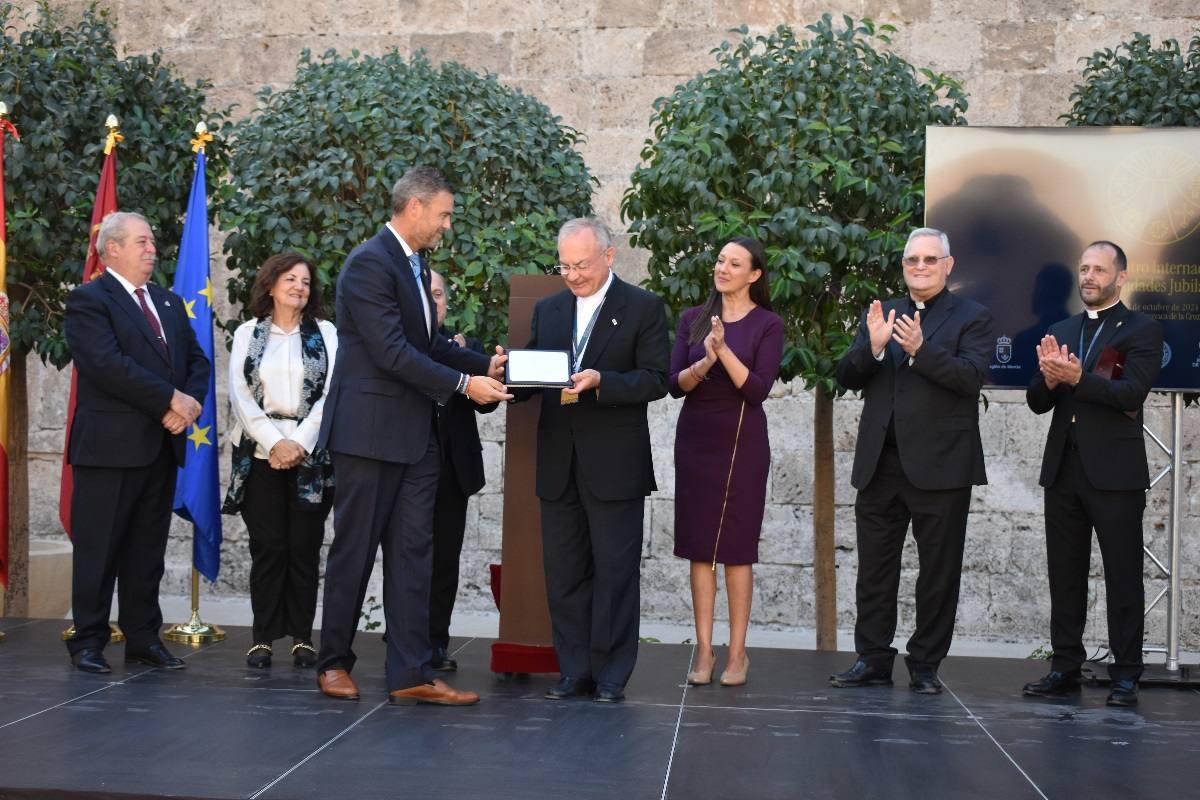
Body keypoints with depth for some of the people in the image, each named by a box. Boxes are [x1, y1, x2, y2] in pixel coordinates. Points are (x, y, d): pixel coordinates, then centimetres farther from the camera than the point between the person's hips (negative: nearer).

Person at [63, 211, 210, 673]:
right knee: (99, 548, 0)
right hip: (110, 445, -7)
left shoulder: (170, 303, 19)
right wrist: (171, 400, -17)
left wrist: (190, 401, -7)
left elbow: (197, 360, 14)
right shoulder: (88, 300, -5)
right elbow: (107, 364, -18)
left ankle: (143, 638, 16)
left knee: (147, 549, 10)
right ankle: (88, 641, 8)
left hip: (162, 445, 7)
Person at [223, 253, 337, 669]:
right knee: (267, 547, -1)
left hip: (311, 455, 0)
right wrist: (274, 441, -11)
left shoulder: (326, 333, 8)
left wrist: (299, 442, -12)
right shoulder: (248, 334, 9)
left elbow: (331, 393, -1)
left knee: (305, 548, 1)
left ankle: (302, 636, 7)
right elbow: (240, 394, 0)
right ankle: (264, 636, 4)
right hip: (261, 454, 0)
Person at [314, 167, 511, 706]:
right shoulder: (369, 263, -14)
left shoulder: (415, 266, 15)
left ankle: (410, 674, 5)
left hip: (415, 435, 8)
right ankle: (334, 662, 17)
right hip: (369, 432, -8)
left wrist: (485, 365, 6)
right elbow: (393, 353, -20)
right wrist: (464, 384, -18)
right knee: (354, 551, 3)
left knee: (412, 553, 4)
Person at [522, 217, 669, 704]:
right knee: (563, 571, 7)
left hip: (614, 463, -5)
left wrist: (599, 382, -21)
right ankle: (575, 672, 16)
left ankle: (611, 675, 9)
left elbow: (656, 381, -8)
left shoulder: (643, 308, -1)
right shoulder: (547, 310, 14)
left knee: (615, 572, 1)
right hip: (558, 462, 5)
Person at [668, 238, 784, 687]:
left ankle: (737, 652, 7)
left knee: (736, 547, 0)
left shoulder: (767, 325, -2)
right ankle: (703, 650, 9)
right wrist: (704, 362, -19)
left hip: (741, 443, -3)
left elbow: (758, 389, -11)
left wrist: (723, 350, -21)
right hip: (695, 439, 3)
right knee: (699, 547, 4)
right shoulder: (692, 319, 7)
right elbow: (674, 384, 0)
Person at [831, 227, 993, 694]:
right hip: (880, 463, 4)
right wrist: (873, 346, -13)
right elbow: (847, 377, 6)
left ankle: (925, 665, 13)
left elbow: (971, 377, -14)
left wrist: (920, 348, -26)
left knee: (938, 571, 3)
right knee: (874, 568, 8)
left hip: (939, 464, -4)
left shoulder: (971, 318, 2)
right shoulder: (880, 315, 15)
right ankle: (872, 660, 16)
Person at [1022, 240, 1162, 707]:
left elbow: (1133, 392, -16)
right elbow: (1037, 403, 9)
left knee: (1123, 576, -1)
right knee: (1065, 574, 9)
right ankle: (1065, 668, 17)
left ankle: (1126, 674, 5)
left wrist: (1077, 377, -27)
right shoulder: (1060, 332, 15)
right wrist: (1049, 377, -12)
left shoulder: (1142, 331, -1)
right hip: (1064, 470, 5)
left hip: (1115, 472, -5)